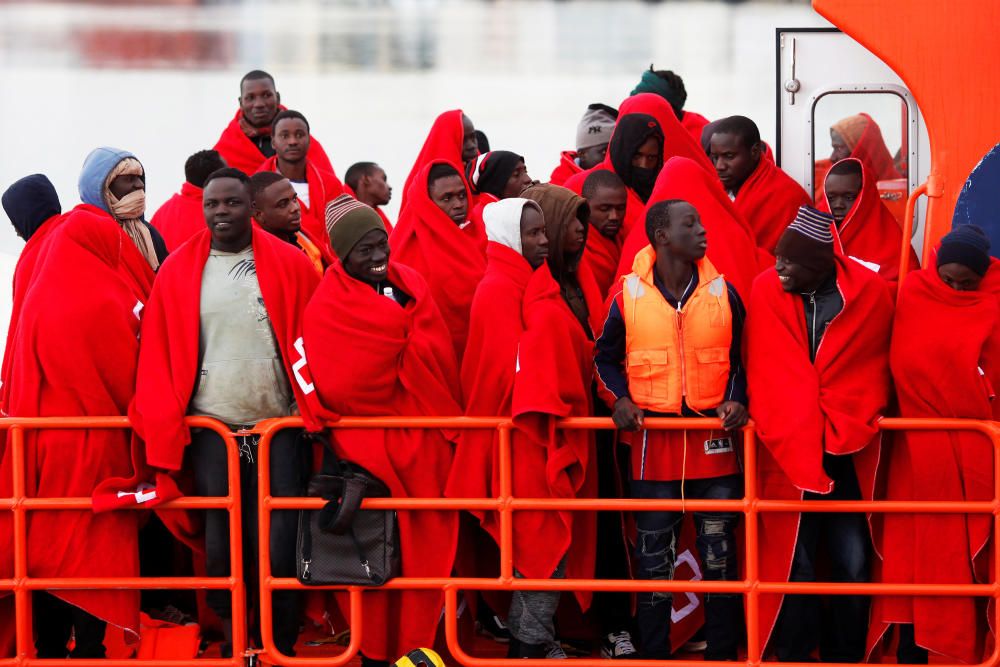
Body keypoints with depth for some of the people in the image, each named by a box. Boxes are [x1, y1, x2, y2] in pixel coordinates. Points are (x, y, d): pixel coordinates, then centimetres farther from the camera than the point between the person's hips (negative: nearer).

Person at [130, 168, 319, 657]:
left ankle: (281, 649, 7)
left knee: (278, 547, -4)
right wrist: (163, 428, -4)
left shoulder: (290, 265, 2)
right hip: (210, 432, 1)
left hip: (279, 430, -1)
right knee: (220, 544, 4)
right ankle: (231, 645, 17)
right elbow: (158, 353, 4)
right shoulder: (178, 271, 4)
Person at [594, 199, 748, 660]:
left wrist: (738, 399, -4)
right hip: (653, 446, -1)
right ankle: (653, 653, 15)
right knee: (653, 556, 6)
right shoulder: (629, 294, 0)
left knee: (720, 552, 3)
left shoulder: (723, 292, 3)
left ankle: (723, 652, 12)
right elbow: (606, 357, 12)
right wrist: (619, 398, -5)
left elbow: (742, 357, 13)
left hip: (715, 445, 1)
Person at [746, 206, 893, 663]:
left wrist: (845, 430, -9)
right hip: (787, 453, 0)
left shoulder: (868, 293, -5)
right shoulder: (766, 291, -4)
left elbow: (871, 373, 2)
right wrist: (795, 438, -12)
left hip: (848, 453, 0)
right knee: (795, 560, 0)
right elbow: (766, 373, -3)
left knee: (853, 563, 0)